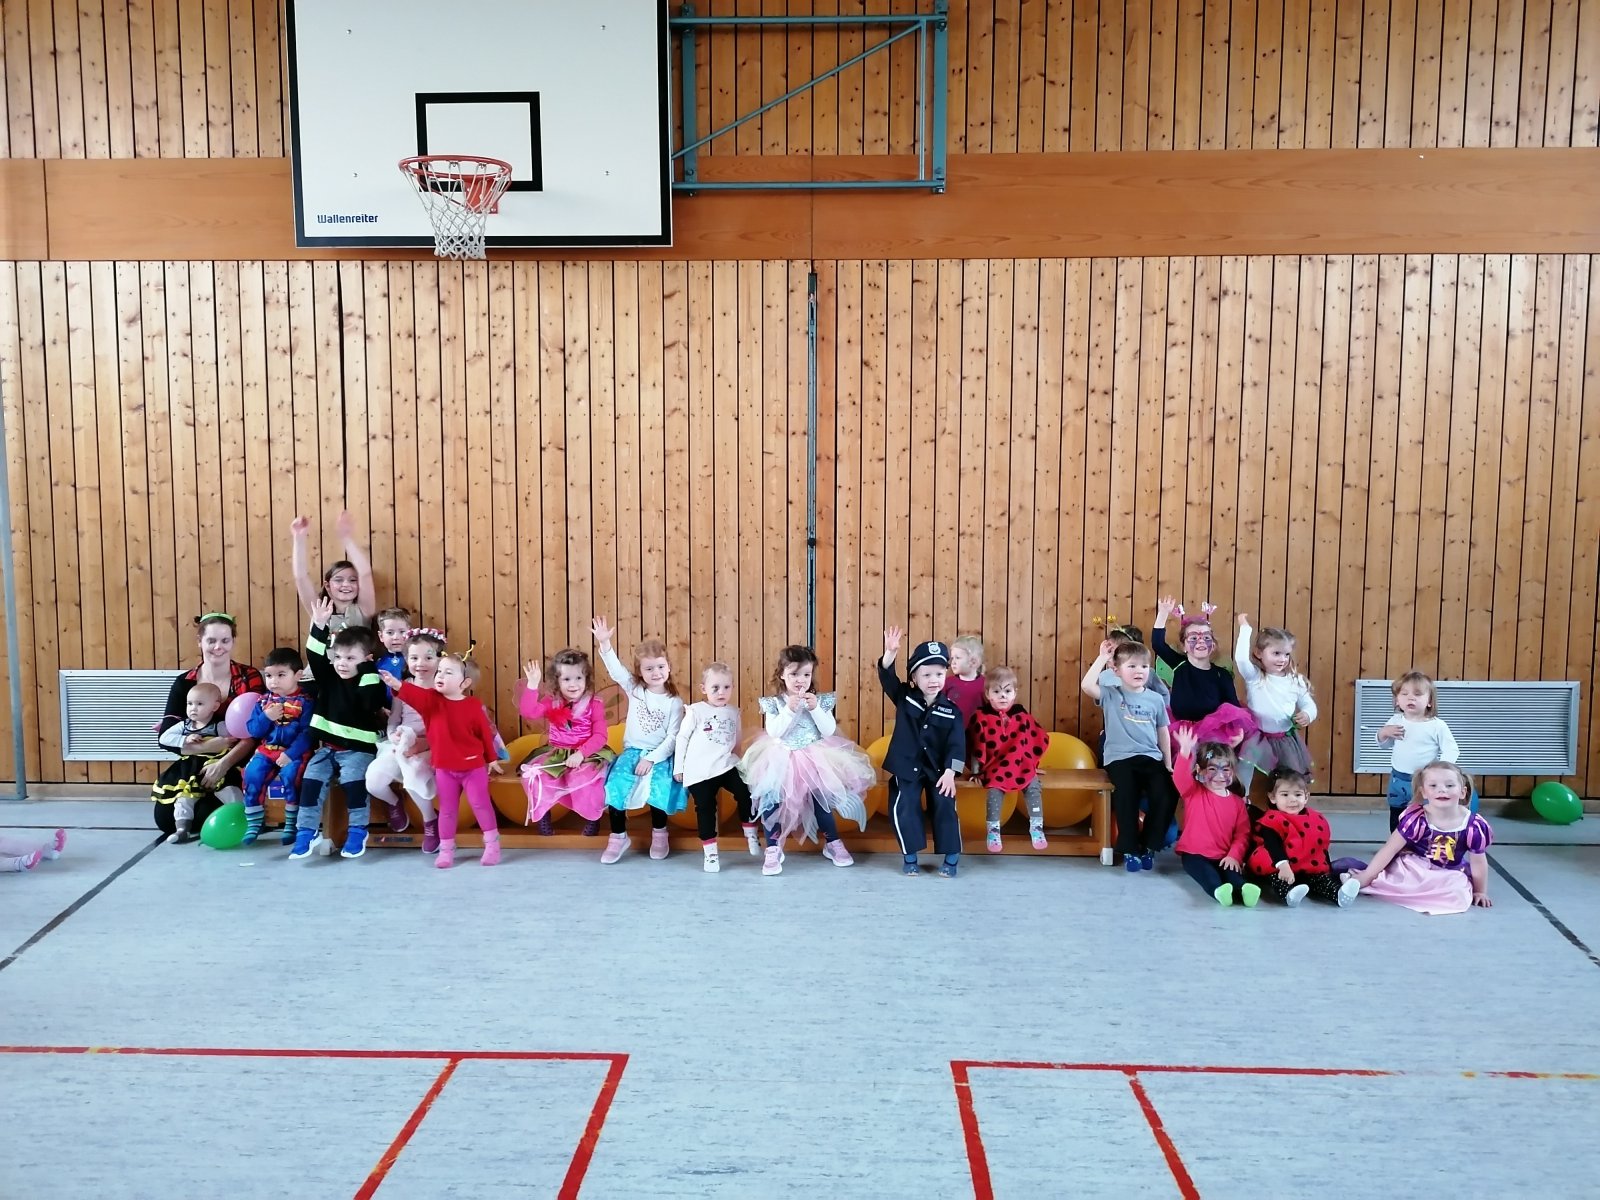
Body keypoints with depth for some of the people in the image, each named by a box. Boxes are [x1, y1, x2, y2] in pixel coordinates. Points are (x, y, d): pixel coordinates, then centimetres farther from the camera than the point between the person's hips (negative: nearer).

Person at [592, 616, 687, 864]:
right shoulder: (634, 690, 4)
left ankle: (659, 833, -5)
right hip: (632, 751, 2)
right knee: (616, 783, -24)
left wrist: (651, 759, -19)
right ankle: (618, 836, -10)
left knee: (658, 786, -30)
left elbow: (673, 738, -7)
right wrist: (604, 643, -27)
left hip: (660, 756, -2)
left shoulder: (674, 702, -2)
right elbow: (615, 669, -11)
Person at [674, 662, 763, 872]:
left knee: (746, 795, -9)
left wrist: (738, 760, 14)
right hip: (700, 772, -3)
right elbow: (682, 738, -1)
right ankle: (710, 853, 11)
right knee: (705, 809, 1)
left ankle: (751, 835, 11)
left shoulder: (734, 713, 8)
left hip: (727, 766, 3)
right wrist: (678, 767, 0)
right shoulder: (696, 711, -5)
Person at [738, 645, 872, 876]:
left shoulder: (821, 700, 0)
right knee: (771, 795, -18)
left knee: (821, 796, -7)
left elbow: (829, 732, -7)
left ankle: (833, 843, 17)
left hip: (814, 758, 1)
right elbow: (773, 732, -14)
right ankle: (773, 850, -9)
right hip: (782, 759, -1)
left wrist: (815, 709, -18)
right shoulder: (774, 703, -2)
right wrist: (789, 710, -23)